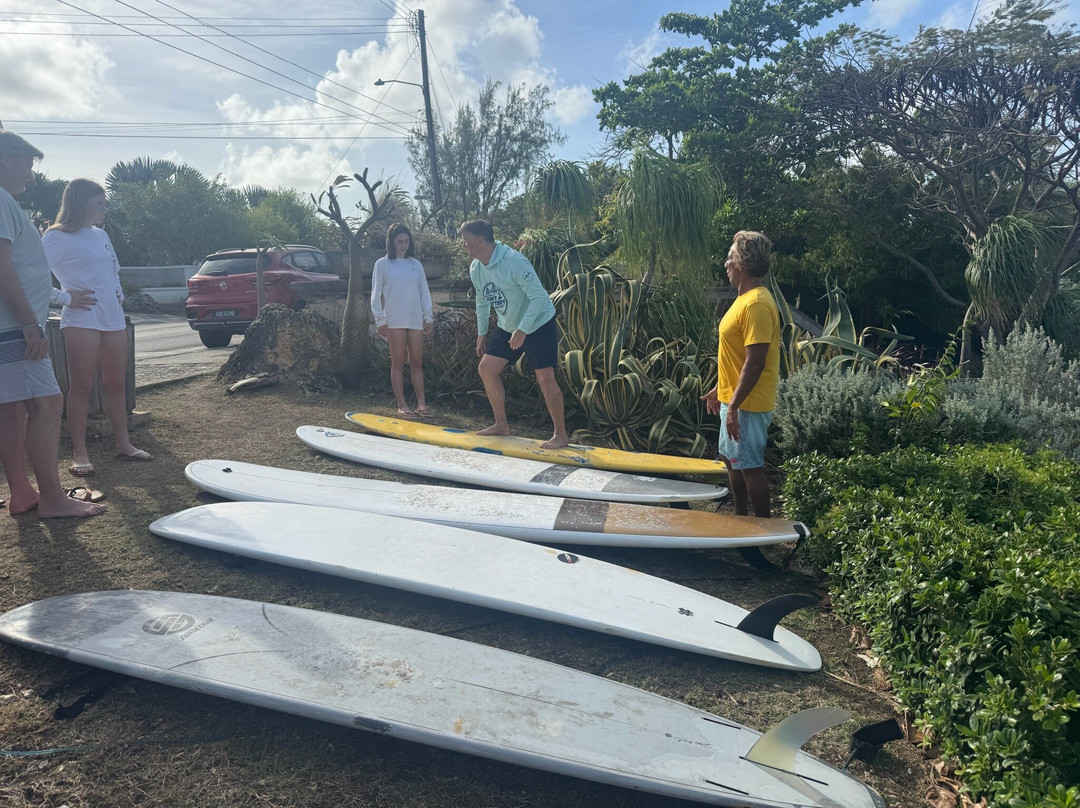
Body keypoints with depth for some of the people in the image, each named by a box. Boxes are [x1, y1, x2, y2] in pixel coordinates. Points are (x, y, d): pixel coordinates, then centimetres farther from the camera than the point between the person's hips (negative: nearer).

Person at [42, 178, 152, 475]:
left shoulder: (101, 235, 17)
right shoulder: (58, 237, -5)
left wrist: (119, 294, 10)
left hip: (113, 317, 7)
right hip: (81, 320, -7)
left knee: (117, 384, 10)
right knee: (81, 386, -5)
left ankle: (123, 443, 18)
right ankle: (79, 453, 0)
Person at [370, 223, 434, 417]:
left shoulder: (416, 264, 13)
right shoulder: (382, 264, 3)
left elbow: (424, 292, 14)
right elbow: (376, 294, 1)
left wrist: (428, 317, 7)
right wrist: (380, 320, -6)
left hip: (415, 320, 3)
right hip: (394, 320, -3)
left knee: (417, 362, 3)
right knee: (398, 363, 0)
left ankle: (421, 403, 5)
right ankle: (402, 405, 3)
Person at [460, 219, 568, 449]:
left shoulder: (514, 262, -27)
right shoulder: (476, 268, -2)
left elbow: (539, 297, -26)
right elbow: (482, 302, 13)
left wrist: (522, 330, -28)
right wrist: (481, 333, 12)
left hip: (538, 324, -8)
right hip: (508, 327, 8)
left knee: (545, 378, -11)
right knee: (486, 368, 3)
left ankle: (561, 434, 1)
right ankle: (501, 424, 15)